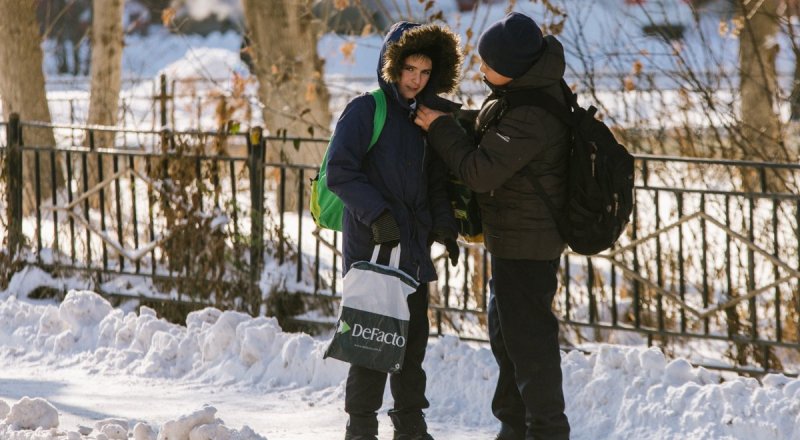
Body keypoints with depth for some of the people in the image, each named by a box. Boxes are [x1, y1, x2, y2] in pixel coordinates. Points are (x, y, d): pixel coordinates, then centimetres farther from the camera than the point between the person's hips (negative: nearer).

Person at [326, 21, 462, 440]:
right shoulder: (364, 111, -8)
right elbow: (340, 172, -14)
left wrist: (444, 225, 5)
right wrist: (376, 213, -23)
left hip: (413, 246, 7)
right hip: (372, 244, -7)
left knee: (414, 336, 11)